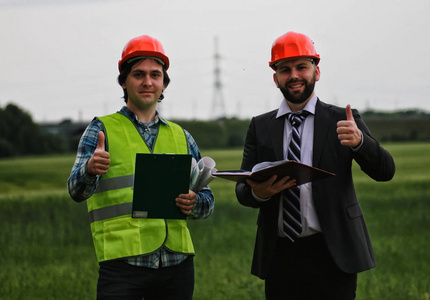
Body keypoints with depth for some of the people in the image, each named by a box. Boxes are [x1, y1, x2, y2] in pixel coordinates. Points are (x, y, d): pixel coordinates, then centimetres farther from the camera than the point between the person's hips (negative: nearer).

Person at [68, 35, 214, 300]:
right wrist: (90, 169, -31)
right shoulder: (102, 130, 5)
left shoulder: (181, 138, 17)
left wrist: (194, 203, -7)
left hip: (177, 264, 4)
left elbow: (207, 200, 17)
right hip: (123, 263, -4)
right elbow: (77, 191, -8)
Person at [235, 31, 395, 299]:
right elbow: (242, 190, 7)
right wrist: (257, 192, -17)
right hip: (279, 256, 2)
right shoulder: (260, 127, 10)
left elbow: (385, 172, -4)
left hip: (332, 256, -2)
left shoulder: (343, 121, 4)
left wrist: (359, 141, -25)